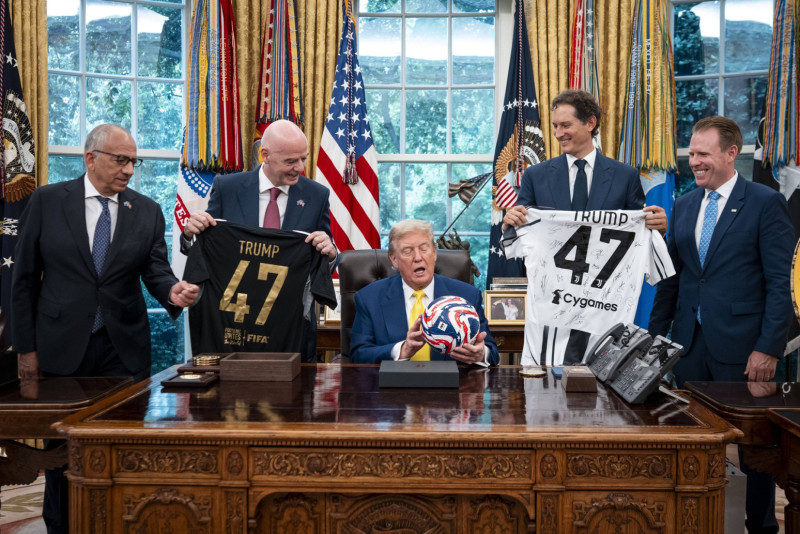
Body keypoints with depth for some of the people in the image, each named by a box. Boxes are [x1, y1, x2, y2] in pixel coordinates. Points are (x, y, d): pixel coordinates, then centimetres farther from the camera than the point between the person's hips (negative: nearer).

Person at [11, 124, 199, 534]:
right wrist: (26, 347, -1)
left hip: (123, 349, 1)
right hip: (61, 346, -1)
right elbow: (25, 277, 1)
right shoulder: (47, 201, 0)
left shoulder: (147, 212, 5)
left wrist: (172, 291, -24)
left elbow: (155, 271, 0)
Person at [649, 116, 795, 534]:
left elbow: (780, 282, -9)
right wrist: (656, 334, 10)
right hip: (690, 342, 5)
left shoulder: (766, 203, -6)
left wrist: (769, 347, -14)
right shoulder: (683, 205, 11)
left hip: (740, 344, -5)